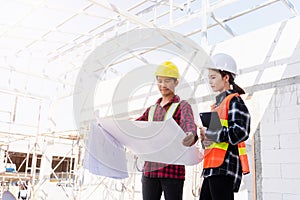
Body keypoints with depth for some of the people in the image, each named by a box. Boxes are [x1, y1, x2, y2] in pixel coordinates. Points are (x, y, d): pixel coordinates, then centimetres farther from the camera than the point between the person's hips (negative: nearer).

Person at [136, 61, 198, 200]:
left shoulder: (182, 106, 1)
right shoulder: (152, 109, 18)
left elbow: (189, 124, -18)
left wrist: (191, 136, -41)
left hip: (172, 168, -5)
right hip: (150, 167, 5)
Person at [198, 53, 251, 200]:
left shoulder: (234, 101, -6)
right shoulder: (218, 104, 21)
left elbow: (240, 133, -18)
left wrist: (208, 133, -12)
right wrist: (206, 138, 4)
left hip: (225, 166, -9)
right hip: (213, 167, 9)